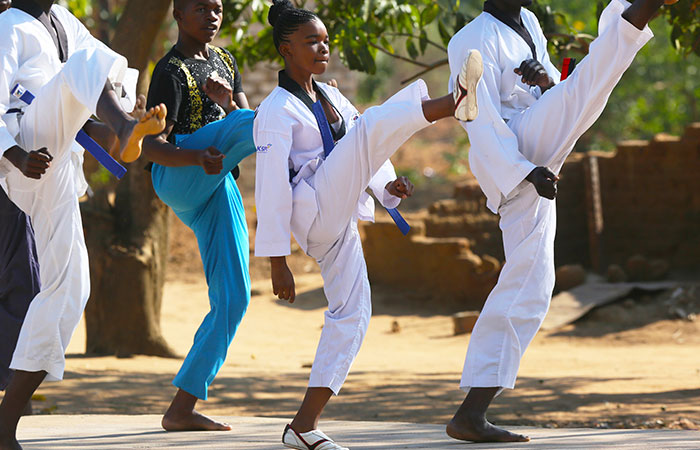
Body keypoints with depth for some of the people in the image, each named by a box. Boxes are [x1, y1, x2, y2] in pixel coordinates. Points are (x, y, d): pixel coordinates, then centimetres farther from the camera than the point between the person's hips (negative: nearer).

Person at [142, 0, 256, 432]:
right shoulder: (171, 72, -3)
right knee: (255, 122, -30)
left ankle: (182, 409, 2)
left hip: (218, 189, 7)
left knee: (233, 299, -1)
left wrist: (227, 101, -9)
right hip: (177, 177, -7)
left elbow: (247, 131, 14)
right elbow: (152, 146, -12)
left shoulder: (224, 61, 21)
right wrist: (199, 158, -32)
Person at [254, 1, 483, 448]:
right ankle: (454, 103, -44)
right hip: (315, 208, -8)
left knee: (352, 315, 3)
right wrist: (277, 263, -14)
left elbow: (367, 152, 23)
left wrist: (389, 184, -1)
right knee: (375, 122, -20)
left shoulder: (333, 99, 20)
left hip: (340, 223, 8)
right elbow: (272, 189, -11)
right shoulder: (276, 111, -6)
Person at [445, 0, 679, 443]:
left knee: (528, 289, 4)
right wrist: (527, 171, -25)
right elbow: (481, 119, -15)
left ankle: (472, 414, 2)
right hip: (514, 162, -8)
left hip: (535, 168, 8)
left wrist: (546, 78, -7)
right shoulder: (474, 40, -6)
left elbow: (561, 98, 17)